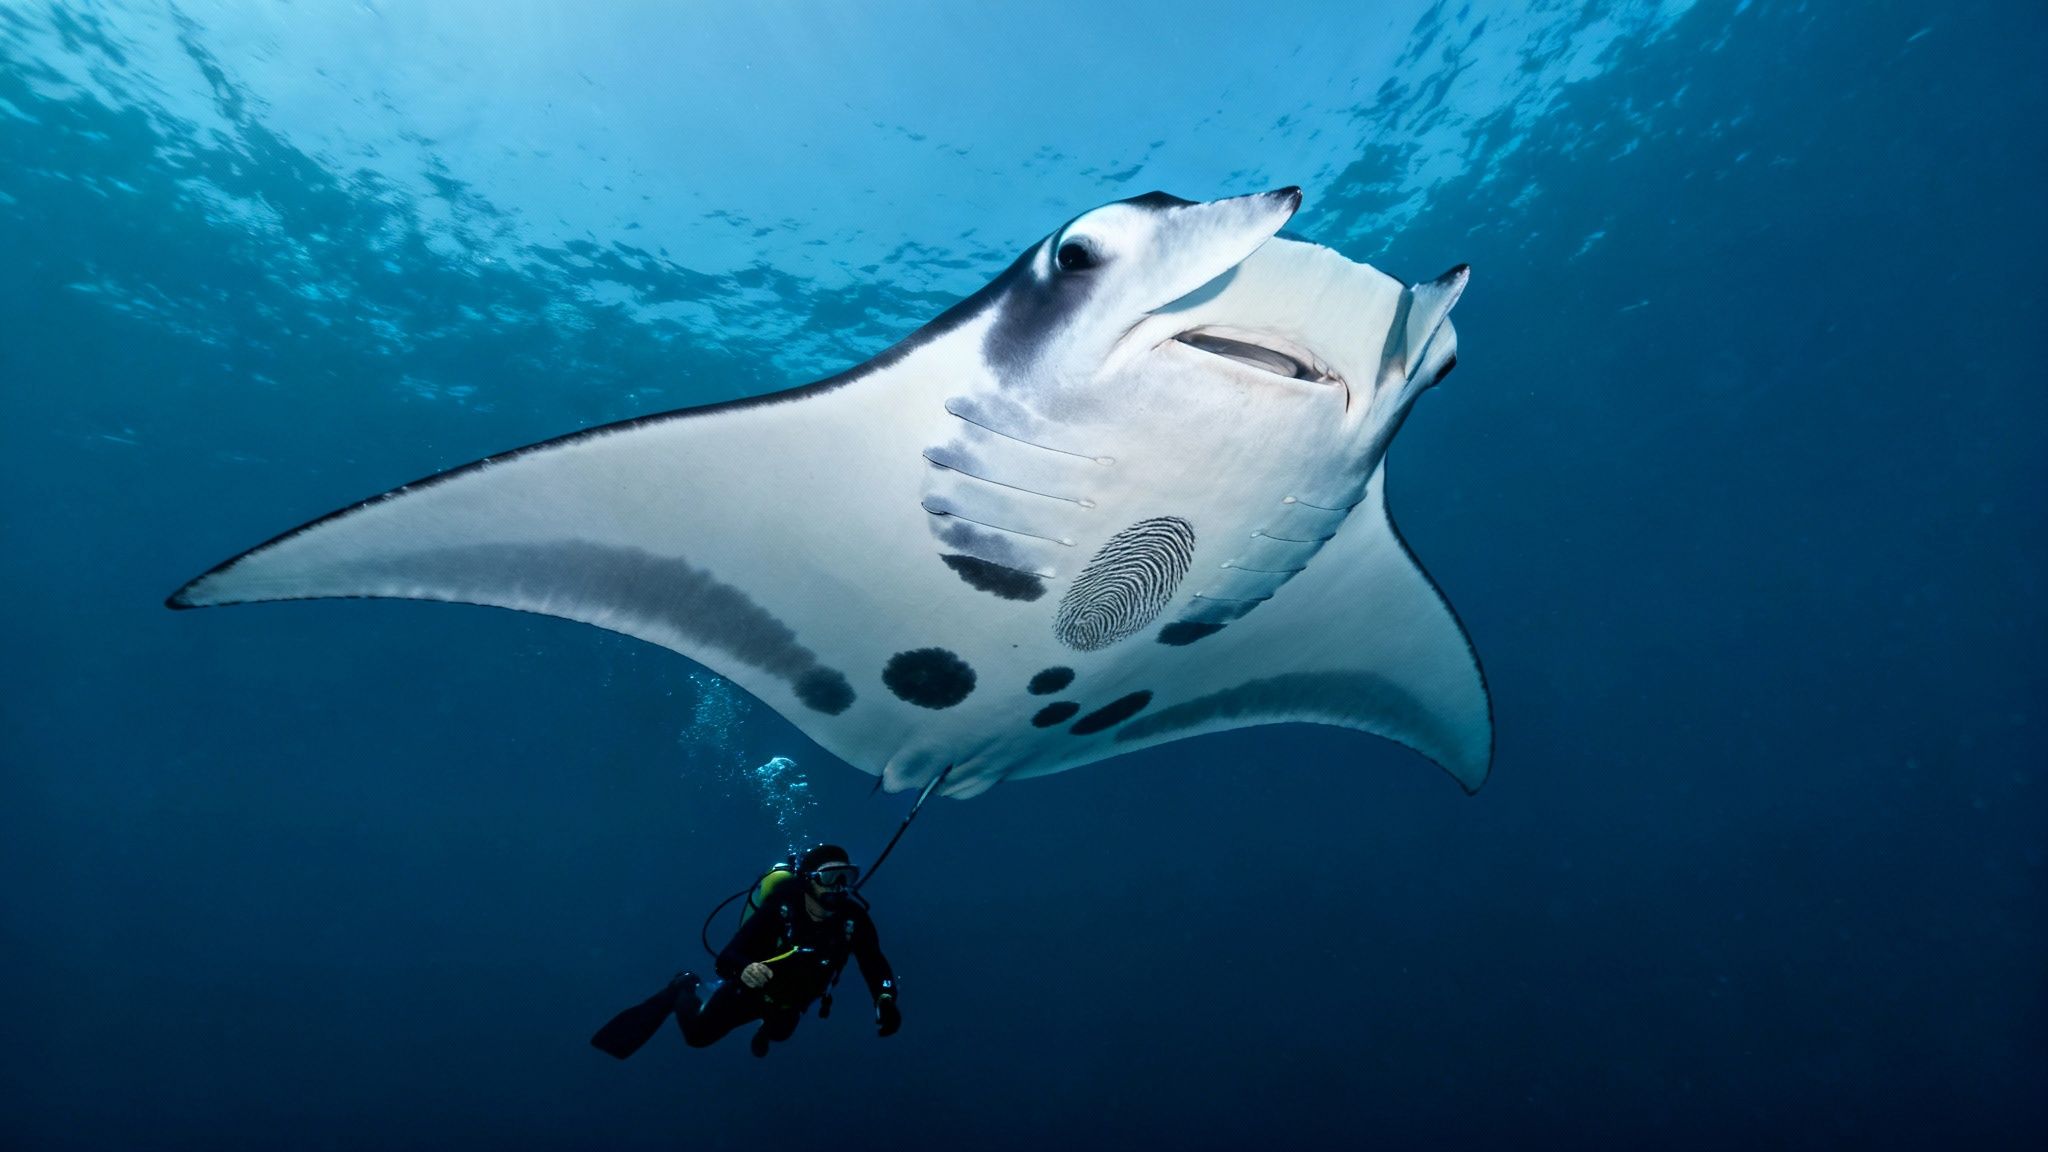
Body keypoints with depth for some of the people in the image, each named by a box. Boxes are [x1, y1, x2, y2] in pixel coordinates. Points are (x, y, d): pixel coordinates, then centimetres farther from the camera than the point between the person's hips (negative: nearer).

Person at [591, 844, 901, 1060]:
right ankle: (682, 990, 32)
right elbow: (727, 957, -40)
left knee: (779, 1032, 31)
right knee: (698, 1034, 3)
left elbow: (876, 965, -29)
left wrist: (886, 1000, -49)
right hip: (752, 987, -3)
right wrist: (743, 969, -63)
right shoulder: (779, 907, -39)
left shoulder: (854, 918, -30)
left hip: (793, 999, 4)